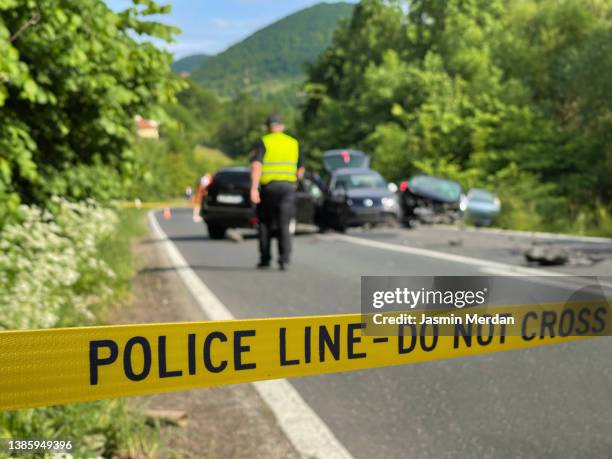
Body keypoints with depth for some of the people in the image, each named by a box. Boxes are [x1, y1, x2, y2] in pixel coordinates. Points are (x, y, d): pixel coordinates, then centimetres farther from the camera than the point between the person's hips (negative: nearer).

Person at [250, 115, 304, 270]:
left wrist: (254, 188, -20)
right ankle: (284, 260, -13)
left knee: (265, 223, 14)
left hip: (268, 187, -2)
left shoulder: (263, 142, 0)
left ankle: (265, 259, 15)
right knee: (284, 225, 0)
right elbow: (300, 170, 14)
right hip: (288, 187, 2)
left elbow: (256, 166, -15)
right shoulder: (294, 143, 12)